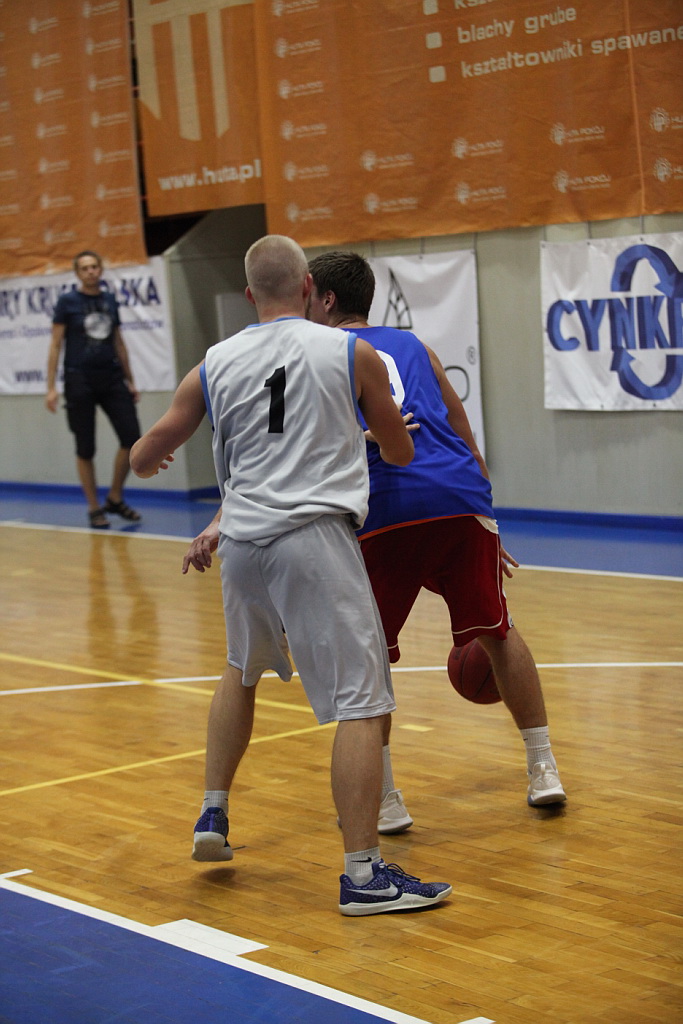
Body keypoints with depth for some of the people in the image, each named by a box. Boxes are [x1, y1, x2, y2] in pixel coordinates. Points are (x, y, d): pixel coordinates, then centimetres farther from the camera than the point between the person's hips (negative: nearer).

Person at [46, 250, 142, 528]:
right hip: (80, 380, -4)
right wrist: (51, 387, -8)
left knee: (132, 437, -5)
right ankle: (95, 509, 12)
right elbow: (55, 345, -3)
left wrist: (130, 380, 15)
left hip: (111, 378, 4)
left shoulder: (110, 301, 11)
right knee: (85, 448, 1)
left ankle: (115, 499, 11)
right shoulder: (67, 301, -2)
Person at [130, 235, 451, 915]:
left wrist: (144, 460, 42)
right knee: (361, 701, -4)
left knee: (242, 670, 30)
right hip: (314, 534, -5)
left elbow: (145, 456, 18)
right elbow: (401, 455, 14)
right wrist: (371, 438, 38)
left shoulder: (214, 366, 10)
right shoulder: (352, 353, 3)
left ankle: (213, 817, 33)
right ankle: (362, 874, -9)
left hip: (242, 541, 5)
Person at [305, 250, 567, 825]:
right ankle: (543, 770, 22)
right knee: (496, 631, 20)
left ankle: (383, 801, 11)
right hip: (460, 497, 3)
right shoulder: (413, 346, 28)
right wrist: (487, 526, 34)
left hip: (384, 508, -3)